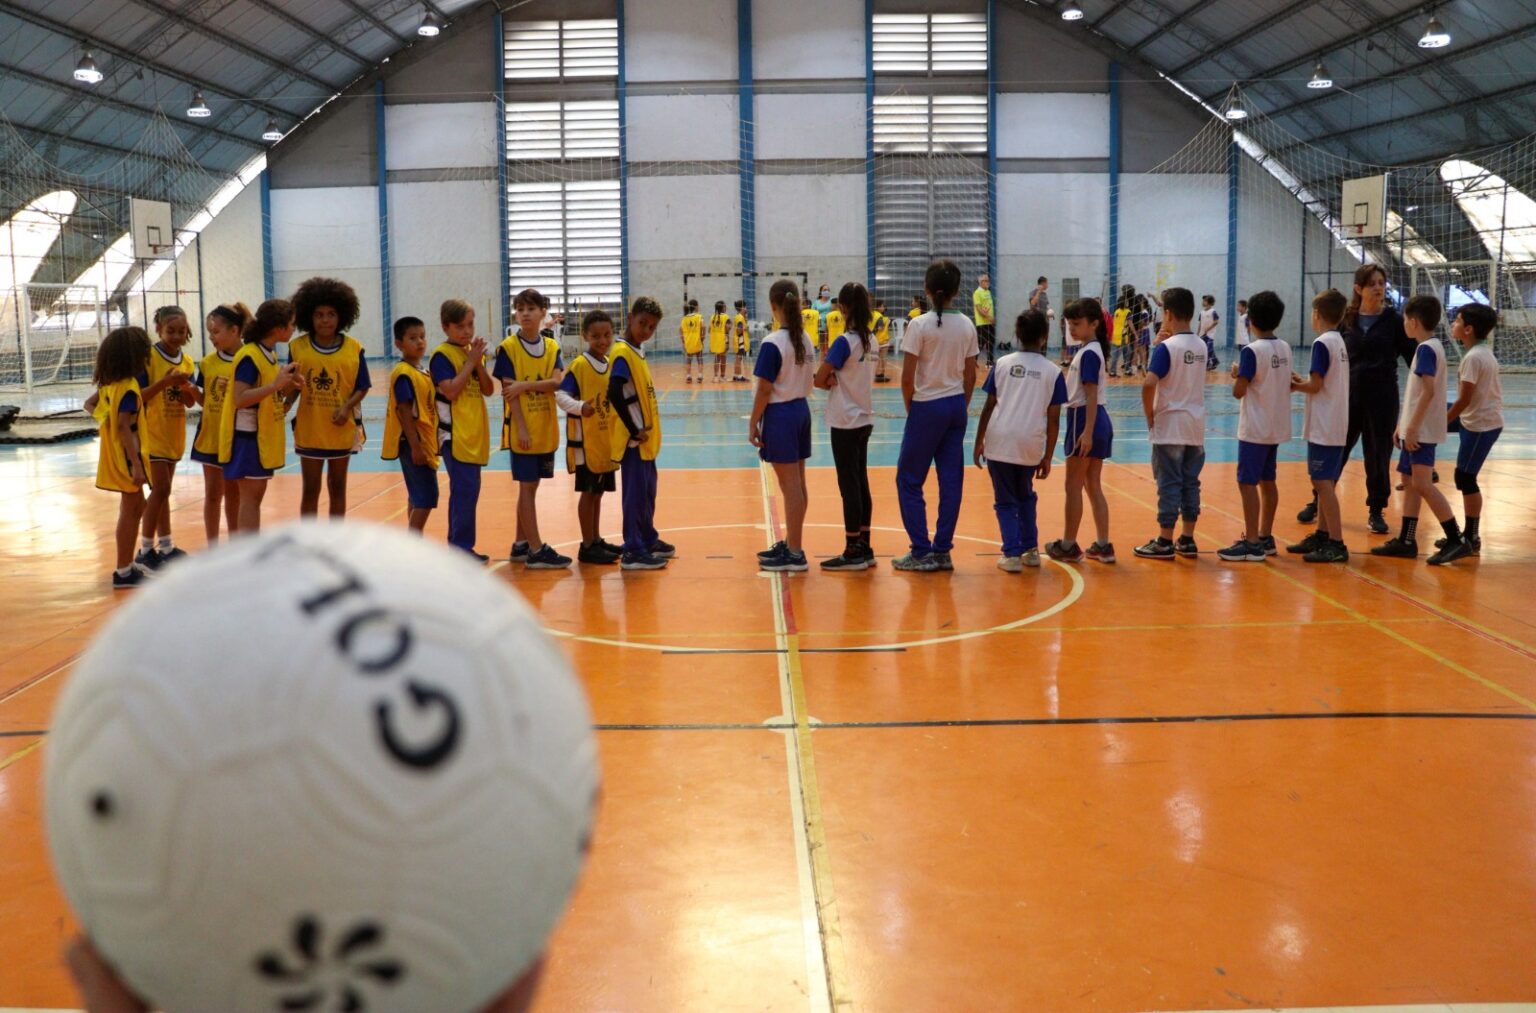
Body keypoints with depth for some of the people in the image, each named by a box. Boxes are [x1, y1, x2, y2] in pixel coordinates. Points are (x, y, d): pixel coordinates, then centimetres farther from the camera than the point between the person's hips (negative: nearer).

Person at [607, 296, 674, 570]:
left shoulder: (637, 351, 12)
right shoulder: (622, 353, -16)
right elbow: (615, 395, -25)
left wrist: (644, 430, 10)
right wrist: (634, 431, -21)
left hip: (645, 438, 9)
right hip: (633, 438, -9)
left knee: (647, 491, 18)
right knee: (636, 492, -4)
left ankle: (648, 540, 31)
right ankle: (633, 552, 2)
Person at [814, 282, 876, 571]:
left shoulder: (844, 341, -17)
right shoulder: (871, 340, 6)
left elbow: (819, 380, -14)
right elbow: (853, 378, 6)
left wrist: (829, 381, 4)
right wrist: (835, 380, -10)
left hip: (845, 422, -8)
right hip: (865, 419, 8)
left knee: (849, 486, -3)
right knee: (861, 484, 11)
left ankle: (853, 553, 1)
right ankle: (864, 548, 16)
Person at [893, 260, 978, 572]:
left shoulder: (920, 325, -12)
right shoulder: (966, 325, 3)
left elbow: (907, 378, -12)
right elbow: (971, 375, 7)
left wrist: (911, 410, 2)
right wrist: (962, 408, 17)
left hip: (926, 407, -5)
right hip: (957, 406, 5)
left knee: (909, 480, 5)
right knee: (951, 480, 8)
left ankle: (921, 552, 4)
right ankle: (942, 551, 12)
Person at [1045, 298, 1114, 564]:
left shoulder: (1088, 353, -15)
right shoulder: (1091, 350, 13)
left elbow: (1091, 395, -20)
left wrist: (1087, 431, -24)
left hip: (1085, 420, -10)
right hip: (1099, 422, 10)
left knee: (1074, 486, 0)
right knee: (1093, 486, 12)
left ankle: (1068, 545, 8)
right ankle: (1103, 546, 13)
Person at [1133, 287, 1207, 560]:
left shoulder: (1167, 347, -13)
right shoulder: (1200, 346, 7)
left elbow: (1149, 383, -25)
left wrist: (1149, 416, -11)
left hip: (1169, 427, -6)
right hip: (1196, 427, 6)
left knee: (1169, 484, 0)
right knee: (1191, 483, 10)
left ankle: (1164, 542, 5)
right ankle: (1187, 540, 15)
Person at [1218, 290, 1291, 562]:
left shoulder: (1251, 350, -16)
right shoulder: (1285, 347, 6)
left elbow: (1239, 391, -18)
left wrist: (1236, 374, 2)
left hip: (1255, 429, -8)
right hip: (1277, 427, 8)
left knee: (1247, 483, -4)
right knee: (1267, 481, 15)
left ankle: (1252, 543, -5)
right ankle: (1265, 538, 22)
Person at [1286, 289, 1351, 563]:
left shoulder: (1322, 343, -14)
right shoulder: (1340, 341, 12)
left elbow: (1315, 386, -16)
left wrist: (1295, 385, 1)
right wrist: (1302, 382, 10)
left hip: (1323, 427, -9)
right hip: (1337, 425, 9)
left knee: (1323, 483, -7)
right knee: (1325, 482, 16)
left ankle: (1336, 544, -8)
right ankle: (1322, 535, 24)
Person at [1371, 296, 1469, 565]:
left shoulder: (1426, 349, -14)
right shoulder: (1429, 347, 15)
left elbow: (1428, 391, -22)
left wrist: (1413, 427, -23)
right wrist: (1402, 425, 21)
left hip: (1422, 431, -10)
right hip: (1416, 429, 10)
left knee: (1421, 483, -13)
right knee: (1410, 481, 12)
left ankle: (1457, 540, -11)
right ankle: (1406, 542, 16)